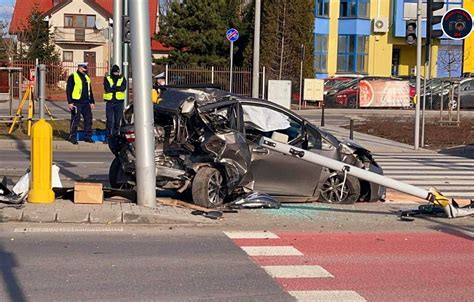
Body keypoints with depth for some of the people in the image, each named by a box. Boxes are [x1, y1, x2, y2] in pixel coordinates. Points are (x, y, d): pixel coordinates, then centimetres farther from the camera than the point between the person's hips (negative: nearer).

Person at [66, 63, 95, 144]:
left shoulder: (87, 78, 17)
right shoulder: (73, 77, -5)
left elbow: (90, 91, 23)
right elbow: (68, 90, -8)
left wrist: (92, 102, 19)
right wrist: (70, 102, -13)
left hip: (86, 102, 7)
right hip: (76, 102, -7)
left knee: (88, 118, 6)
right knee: (75, 120, -4)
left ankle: (87, 136, 15)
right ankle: (72, 137, 6)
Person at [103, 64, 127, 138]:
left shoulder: (122, 79, 8)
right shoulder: (107, 79, 4)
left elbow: (123, 88, -10)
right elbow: (107, 89, -12)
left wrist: (113, 87, -17)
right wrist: (118, 88, -12)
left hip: (119, 102, 2)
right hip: (110, 102, -2)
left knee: (118, 119, 5)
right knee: (109, 119, -4)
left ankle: (116, 134, 13)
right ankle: (108, 134, 1)